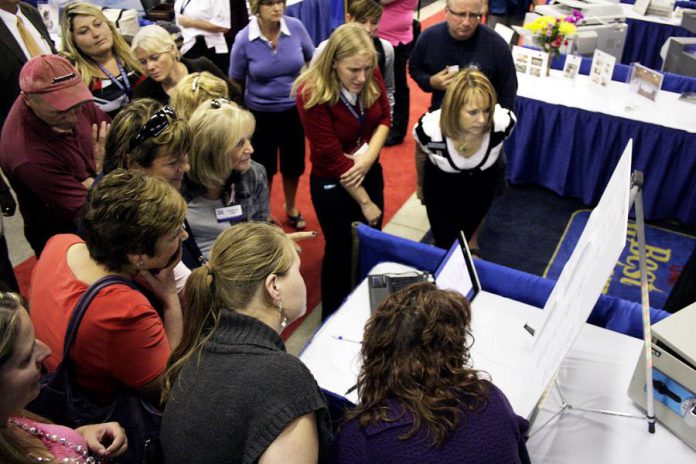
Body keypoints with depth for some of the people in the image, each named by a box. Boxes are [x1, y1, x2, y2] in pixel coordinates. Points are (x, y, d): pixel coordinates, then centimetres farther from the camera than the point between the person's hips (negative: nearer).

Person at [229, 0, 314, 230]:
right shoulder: (243, 39, -17)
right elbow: (235, 82, -4)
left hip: (294, 110, 2)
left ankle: (291, 207, 45)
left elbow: (313, 60, 5)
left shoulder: (296, 27, -14)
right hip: (260, 114, -2)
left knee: (293, 164, 18)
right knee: (264, 167, 14)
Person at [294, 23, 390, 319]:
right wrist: (365, 202, -17)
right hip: (332, 184, -5)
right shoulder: (312, 95, -29)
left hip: (370, 172, 5)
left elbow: (384, 118, -1)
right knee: (340, 249, 12)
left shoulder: (371, 76, -15)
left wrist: (368, 157, -21)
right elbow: (333, 158, -24)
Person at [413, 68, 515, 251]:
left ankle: (472, 240, 61)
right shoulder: (429, 129, -37)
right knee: (445, 243, 9)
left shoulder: (503, 122, -35)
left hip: (484, 179, 1)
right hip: (442, 182, -1)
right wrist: (420, 185, 8)